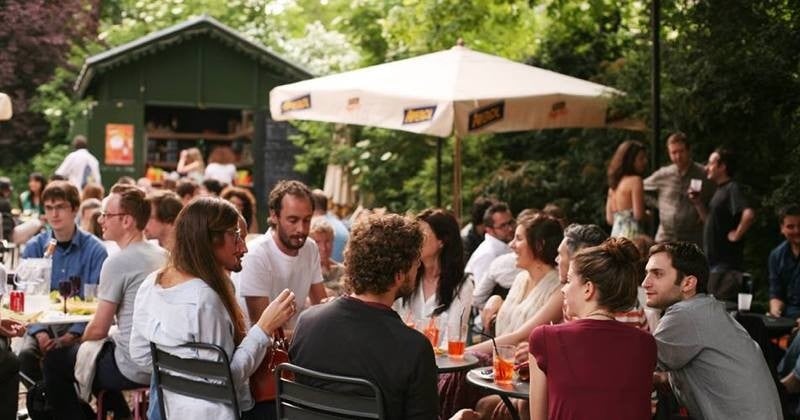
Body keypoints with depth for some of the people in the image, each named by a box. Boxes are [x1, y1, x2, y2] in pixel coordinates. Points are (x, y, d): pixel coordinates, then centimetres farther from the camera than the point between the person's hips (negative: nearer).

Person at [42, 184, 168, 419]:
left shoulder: (117, 262, -17)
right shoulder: (161, 256, 6)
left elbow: (98, 329, -12)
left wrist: (79, 344, 9)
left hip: (134, 369, -8)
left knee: (54, 360, 11)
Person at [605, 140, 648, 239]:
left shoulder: (614, 183, 15)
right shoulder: (635, 180, -7)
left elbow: (609, 219, 15)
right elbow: (638, 215, -13)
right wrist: (648, 215, 6)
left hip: (615, 233, 8)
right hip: (632, 233, -8)